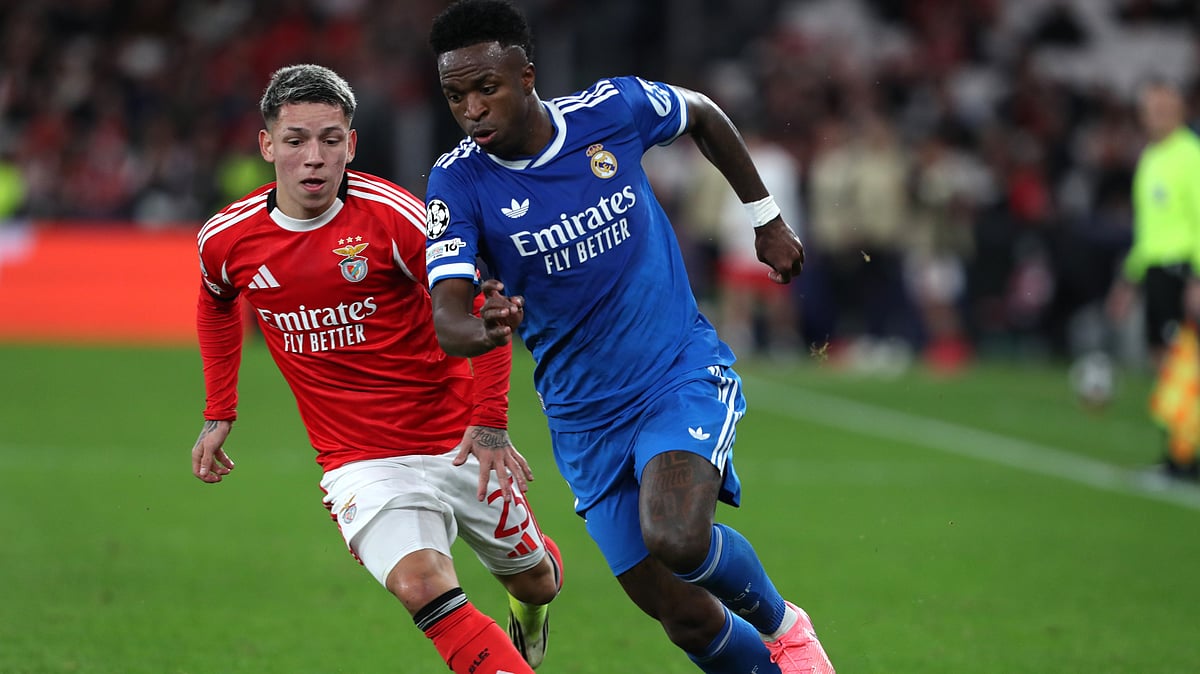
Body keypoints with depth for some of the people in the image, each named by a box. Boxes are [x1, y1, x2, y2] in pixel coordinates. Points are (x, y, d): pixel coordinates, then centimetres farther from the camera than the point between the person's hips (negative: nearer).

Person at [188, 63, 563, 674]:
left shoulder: (391, 216, -18)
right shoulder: (227, 240, -7)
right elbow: (217, 305, 18)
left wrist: (490, 422, -13)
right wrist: (218, 415, 15)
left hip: (458, 443, 0)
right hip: (359, 462, 0)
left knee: (535, 581, 18)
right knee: (421, 586, -28)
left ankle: (527, 608, 55)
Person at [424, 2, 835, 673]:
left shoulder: (613, 108, -10)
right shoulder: (458, 182, -12)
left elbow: (702, 114, 13)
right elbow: (448, 319, -23)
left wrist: (767, 218, 17)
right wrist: (486, 331, -46)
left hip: (683, 371, -2)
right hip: (586, 415, 2)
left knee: (676, 537, -28)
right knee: (687, 620, 0)